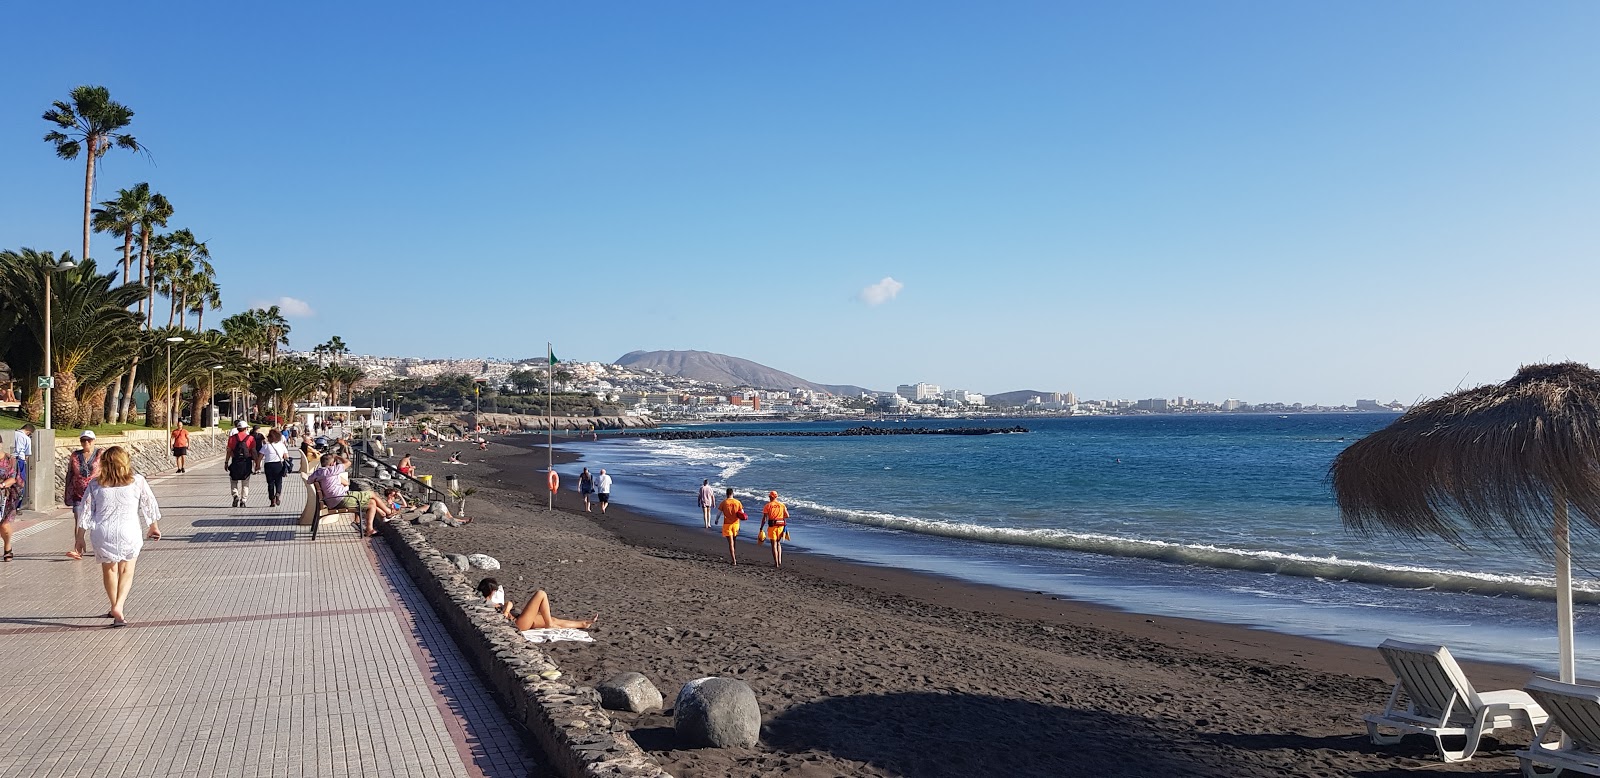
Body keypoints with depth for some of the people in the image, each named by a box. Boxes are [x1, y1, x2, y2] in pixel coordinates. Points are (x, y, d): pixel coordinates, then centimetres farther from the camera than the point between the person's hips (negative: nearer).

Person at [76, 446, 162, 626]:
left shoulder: (95, 486, -3)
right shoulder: (137, 481, -4)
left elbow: (85, 513, 1)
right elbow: (148, 506, 5)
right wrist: (154, 527, 19)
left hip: (103, 533, 1)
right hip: (129, 533, -1)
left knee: (109, 570, 20)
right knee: (127, 571, 11)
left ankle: (115, 607, 31)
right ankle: (119, 606, -8)